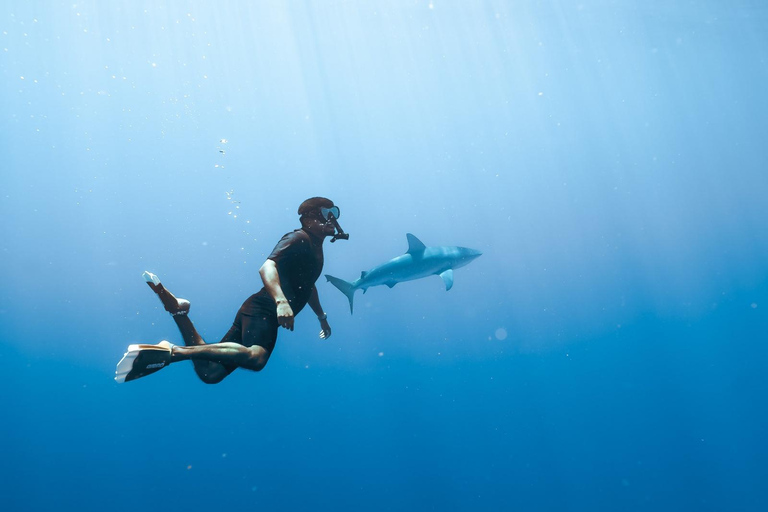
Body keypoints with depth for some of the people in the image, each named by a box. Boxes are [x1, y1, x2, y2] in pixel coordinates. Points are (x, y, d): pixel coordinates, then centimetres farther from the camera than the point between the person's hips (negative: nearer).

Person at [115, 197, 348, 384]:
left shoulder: (316, 248, 24)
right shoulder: (299, 238, -6)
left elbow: (308, 285, 43)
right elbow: (266, 267, -24)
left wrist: (322, 317, 47)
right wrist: (280, 300, -41)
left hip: (270, 314, 9)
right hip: (263, 310, -9)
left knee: (211, 372, -2)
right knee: (256, 357, -41)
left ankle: (177, 309, 3)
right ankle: (173, 352, -35)